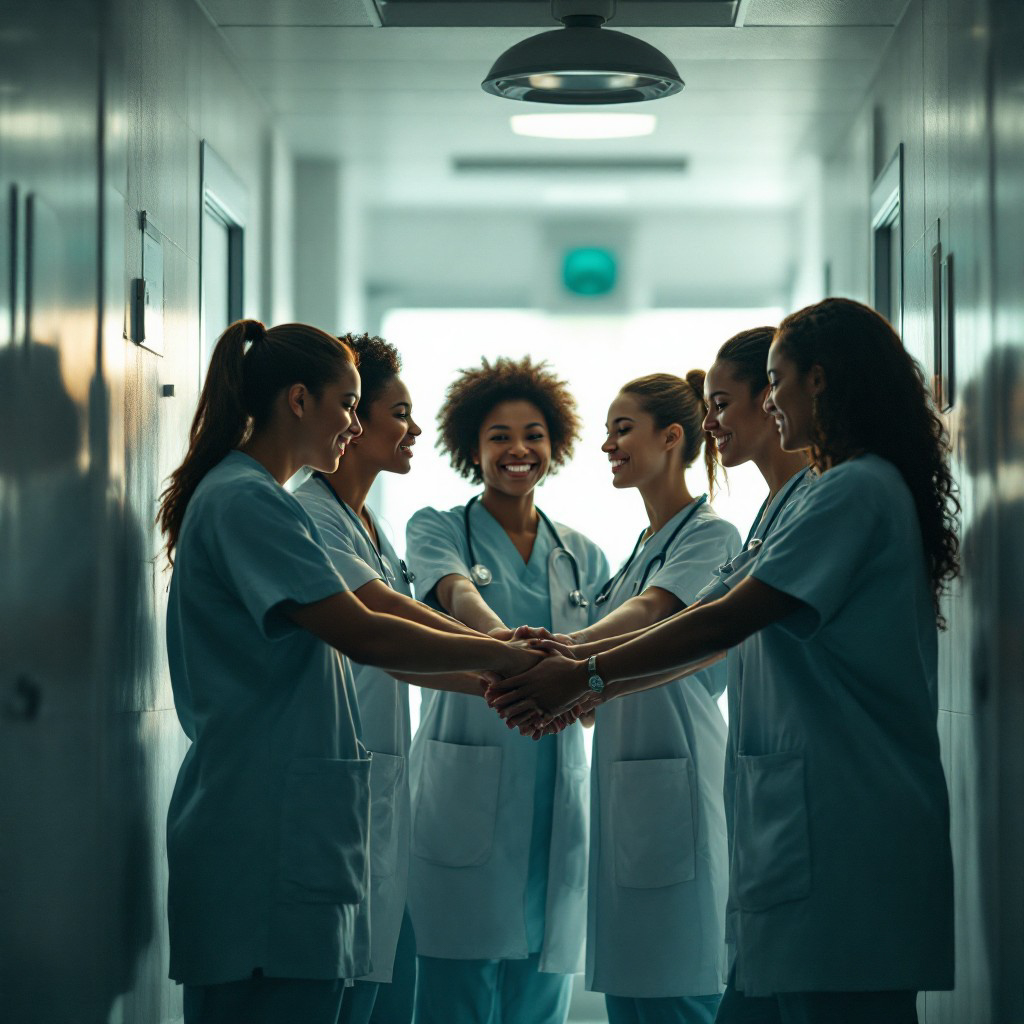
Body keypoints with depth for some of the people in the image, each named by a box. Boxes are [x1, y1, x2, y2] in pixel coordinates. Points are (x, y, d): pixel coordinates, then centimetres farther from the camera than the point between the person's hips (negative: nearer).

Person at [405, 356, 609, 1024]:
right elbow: (455, 592, -18)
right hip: (466, 796, -4)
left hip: (556, 802, 4)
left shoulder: (580, 556, 17)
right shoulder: (438, 530, 5)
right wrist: (498, 635, -40)